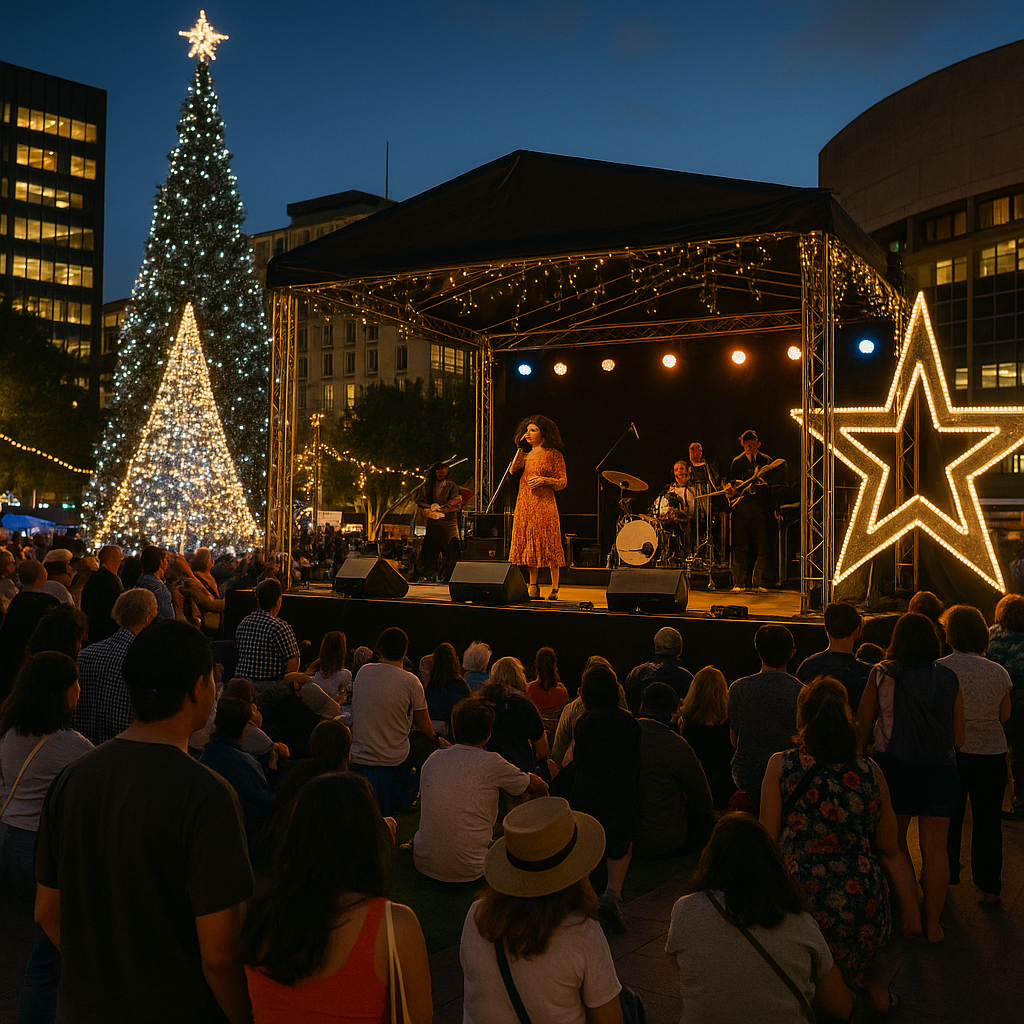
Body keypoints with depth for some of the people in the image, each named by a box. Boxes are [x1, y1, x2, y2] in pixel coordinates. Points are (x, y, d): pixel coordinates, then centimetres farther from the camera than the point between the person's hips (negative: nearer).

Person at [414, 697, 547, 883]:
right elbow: (534, 785, 9)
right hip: (468, 872, -4)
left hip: (425, 866, 4)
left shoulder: (433, 758, 2)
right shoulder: (492, 763, -10)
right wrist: (544, 787, 33)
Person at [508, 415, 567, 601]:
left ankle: (554, 589, -2)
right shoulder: (526, 453, 17)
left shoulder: (553, 454, 1)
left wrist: (544, 480, -16)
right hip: (525, 504, 6)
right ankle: (533, 587, 12)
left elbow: (562, 482, -1)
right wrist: (520, 448, 2)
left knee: (549, 546, -6)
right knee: (529, 545, 5)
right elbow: (513, 470, 3)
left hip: (544, 503, -6)